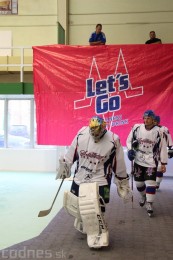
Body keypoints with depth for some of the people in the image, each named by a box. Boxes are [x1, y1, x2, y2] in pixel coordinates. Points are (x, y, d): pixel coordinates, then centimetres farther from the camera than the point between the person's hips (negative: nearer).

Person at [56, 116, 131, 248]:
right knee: (73, 204, 15)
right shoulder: (82, 134, -10)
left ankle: (99, 235, 7)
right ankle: (83, 223, 43)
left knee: (95, 209, -15)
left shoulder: (113, 141, -16)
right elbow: (71, 153, 5)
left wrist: (124, 185, -1)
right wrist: (64, 167, 13)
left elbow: (119, 165, -7)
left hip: (99, 180, -4)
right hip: (79, 178, 4)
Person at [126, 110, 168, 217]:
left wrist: (163, 164, -2)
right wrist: (130, 150, -10)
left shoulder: (158, 132, -10)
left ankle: (149, 204, 7)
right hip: (138, 161, 3)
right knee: (138, 182, 14)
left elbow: (163, 148, -3)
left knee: (150, 183, -11)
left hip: (151, 162, -3)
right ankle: (143, 196, 44)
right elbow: (129, 140, 8)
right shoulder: (137, 128, -6)